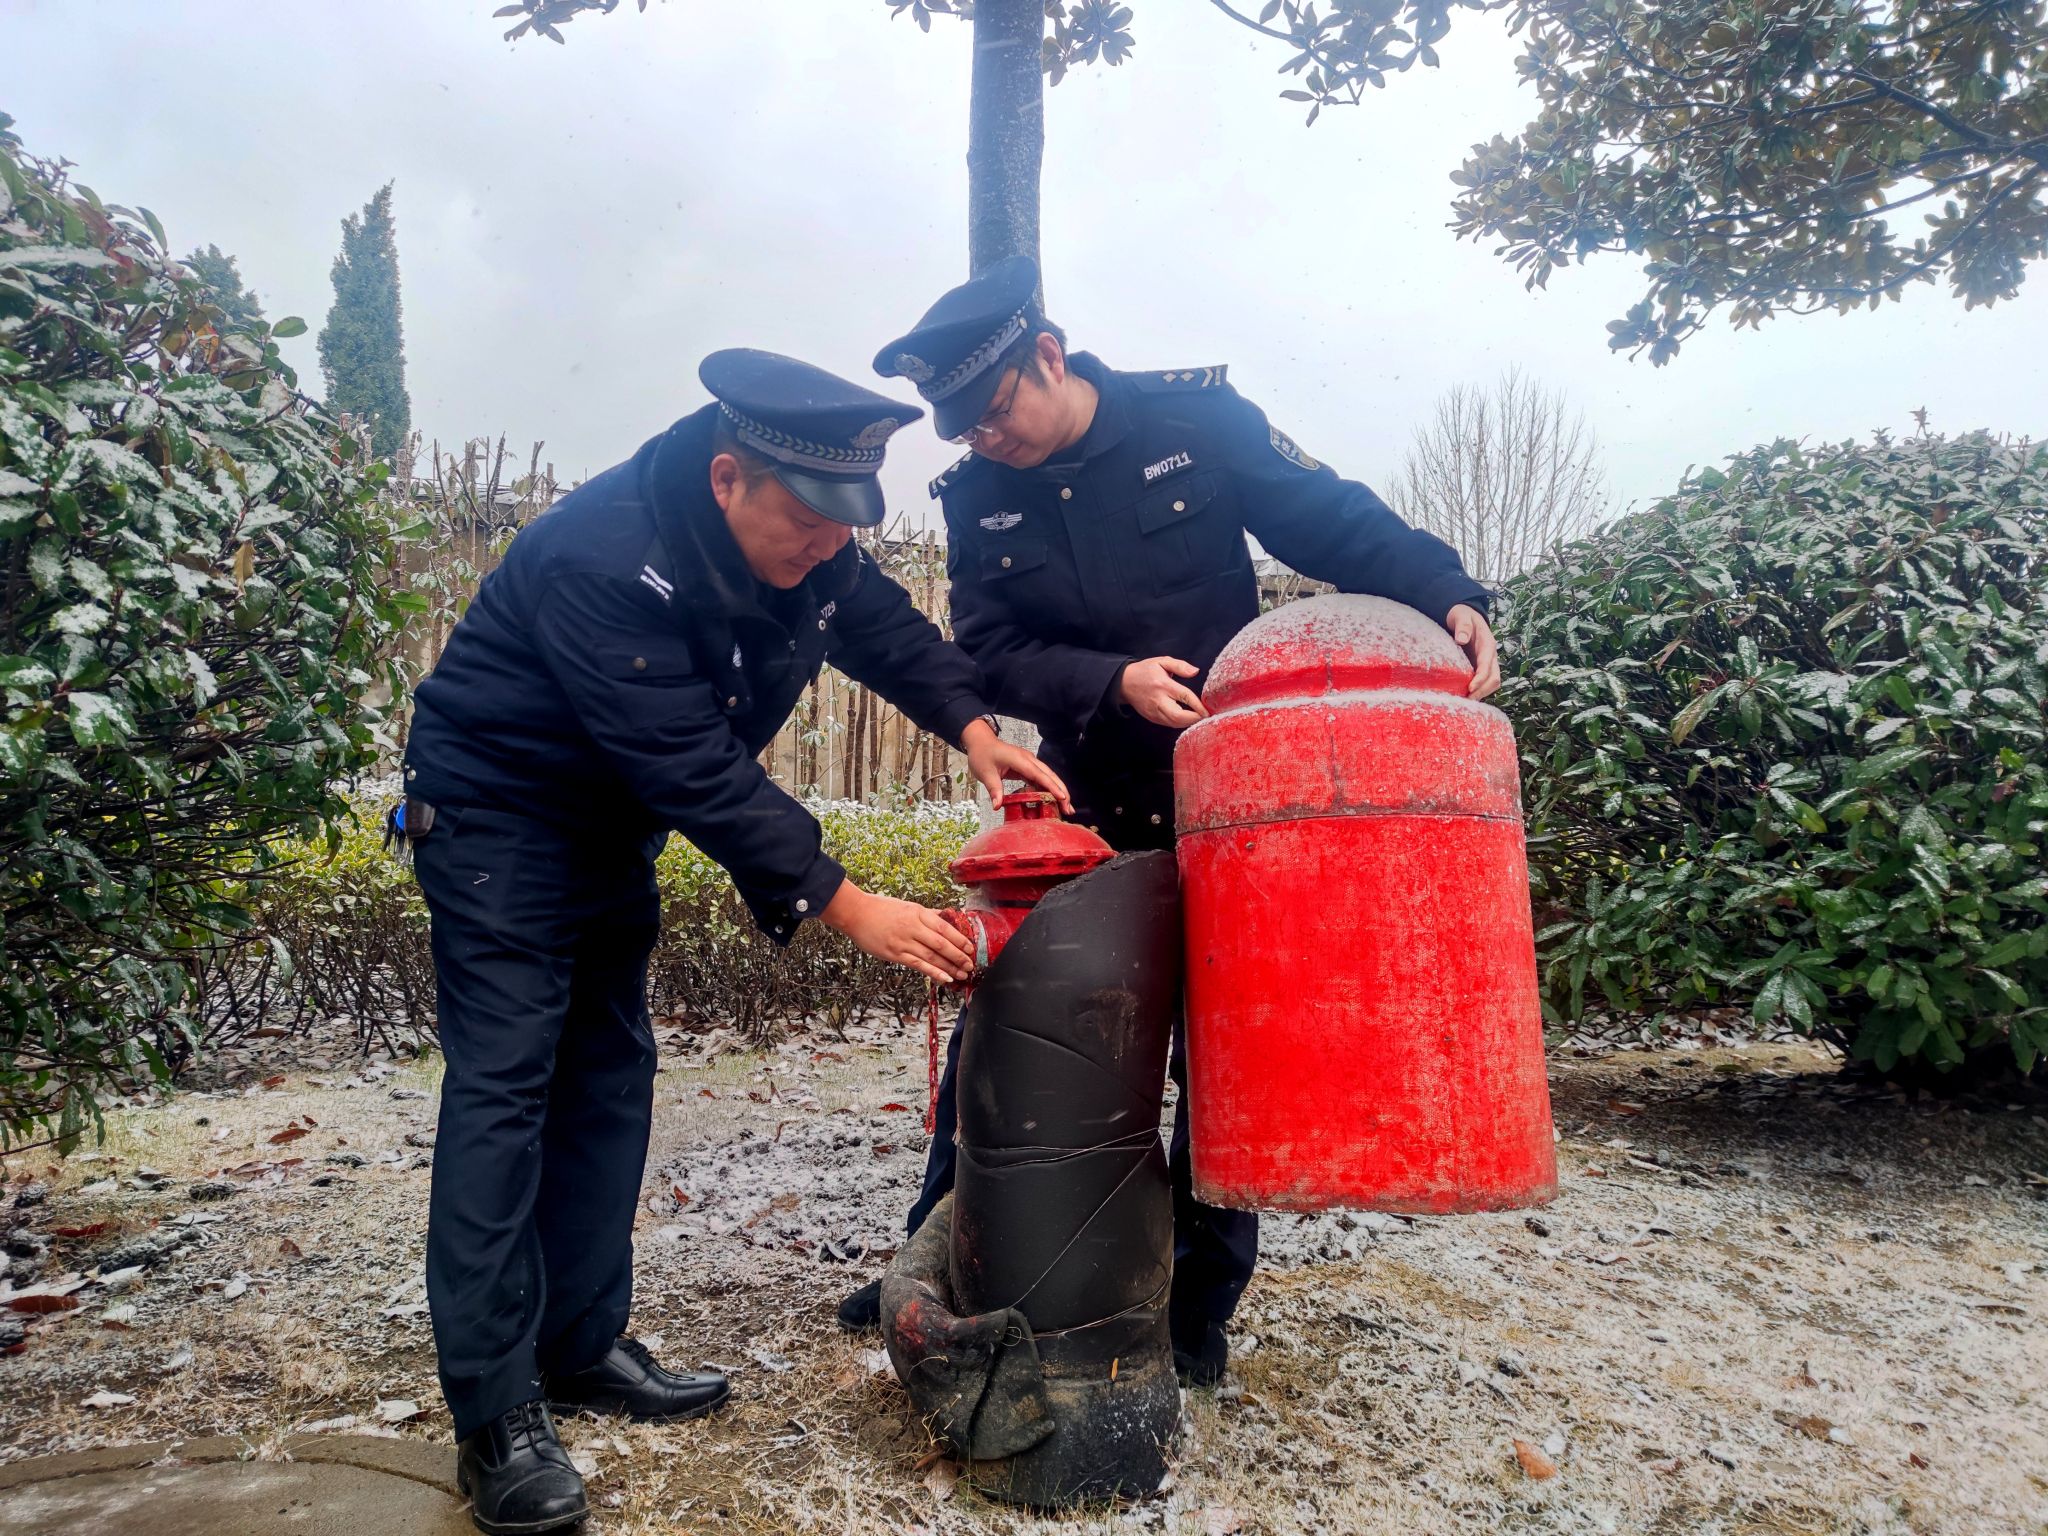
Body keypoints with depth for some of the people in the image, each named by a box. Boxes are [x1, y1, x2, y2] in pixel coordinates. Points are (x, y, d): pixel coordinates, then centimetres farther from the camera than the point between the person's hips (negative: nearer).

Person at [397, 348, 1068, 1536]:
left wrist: (973, 725, -14)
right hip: (496, 809, -8)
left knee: (609, 1072, 9)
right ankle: (497, 1415, -3)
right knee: (505, 1083, -11)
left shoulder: (805, 540, -10)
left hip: (611, 831, 8)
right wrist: (844, 906, -36)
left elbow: (885, 626, 5)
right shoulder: (602, 558, -34)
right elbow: (696, 768, -36)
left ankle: (582, 1347, 21)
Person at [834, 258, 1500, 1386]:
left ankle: (1197, 1311, 20)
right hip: (1079, 802, 3)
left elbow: (1340, 523, -7)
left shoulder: (1197, 422, -8)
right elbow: (991, 655, -5)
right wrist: (1114, 683, -22)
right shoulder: (976, 499, 1)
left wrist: (1447, 598, -23)